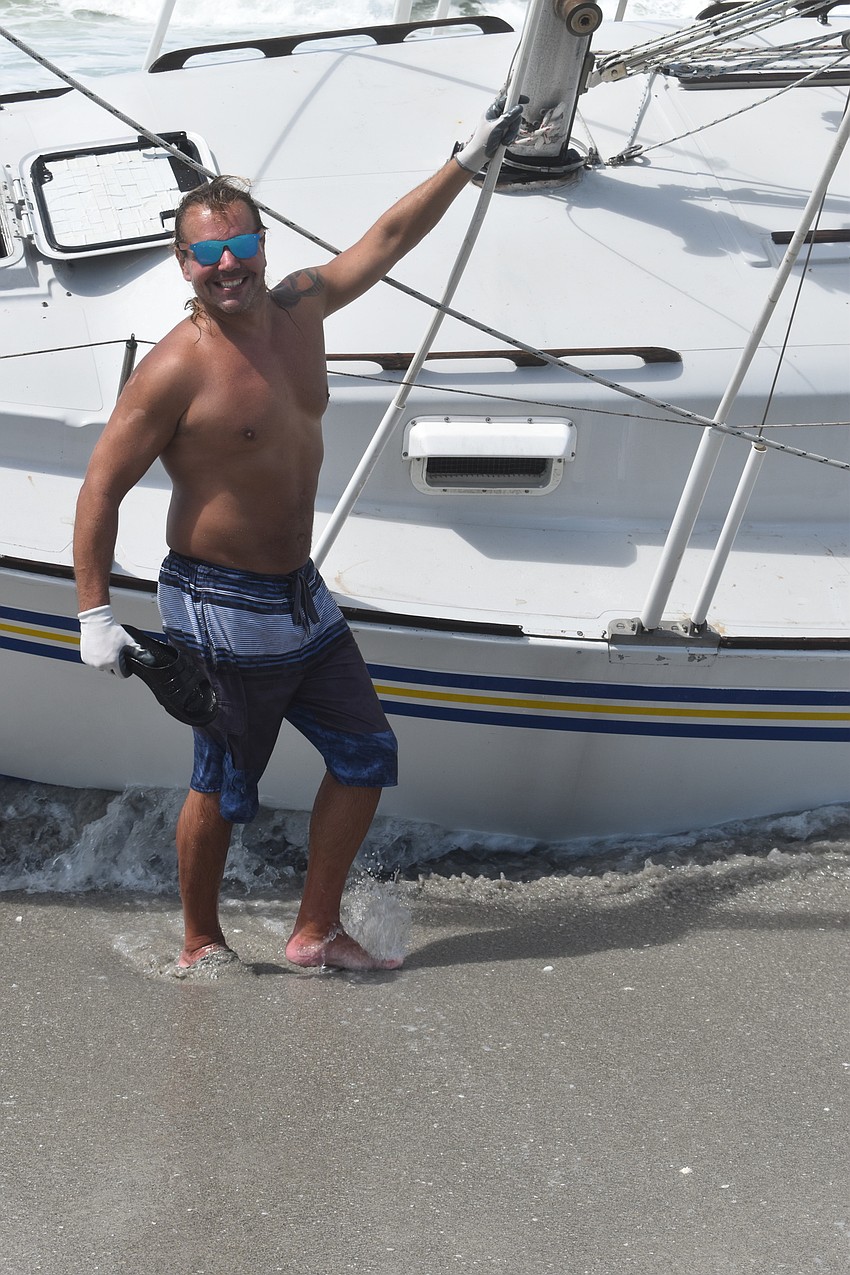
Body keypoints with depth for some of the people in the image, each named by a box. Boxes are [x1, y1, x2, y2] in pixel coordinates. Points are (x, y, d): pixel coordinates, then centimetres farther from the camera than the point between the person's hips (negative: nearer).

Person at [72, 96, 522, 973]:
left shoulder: (299, 309, 2)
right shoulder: (176, 369, -18)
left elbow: (388, 238, 16)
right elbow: (101, 489, -16)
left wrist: (468, 161, 19)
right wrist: (95, 614, -20)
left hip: (301, 595, 8)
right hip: (221, 605, -8)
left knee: (366, 755, 12)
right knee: (224, 785, 5)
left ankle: (316, 932, 25)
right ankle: (200, 944, 26)